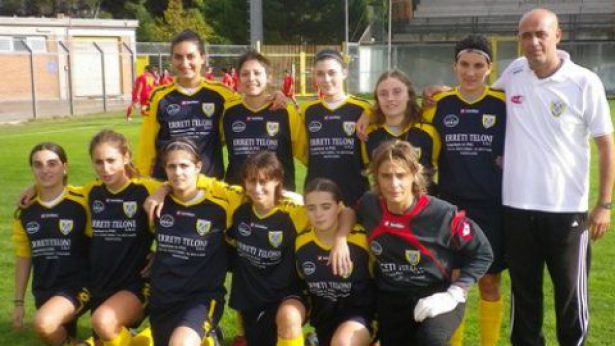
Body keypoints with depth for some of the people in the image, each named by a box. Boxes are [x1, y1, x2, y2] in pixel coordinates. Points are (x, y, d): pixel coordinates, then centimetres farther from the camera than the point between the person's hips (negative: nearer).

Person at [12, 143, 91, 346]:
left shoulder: (81, 204, -11)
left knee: (44, 324, -30)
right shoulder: (25, 212, 4)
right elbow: (23, 257, 11)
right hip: (43, 291, 6)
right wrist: (19, 302, 11)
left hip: (77, 285, -5)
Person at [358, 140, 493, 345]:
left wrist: (453, 295, -16)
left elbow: (482, 254, -10)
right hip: (391, 300, 5)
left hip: (437, 297, -4)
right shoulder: (368, 206, -9)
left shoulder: (442, 214, -20)